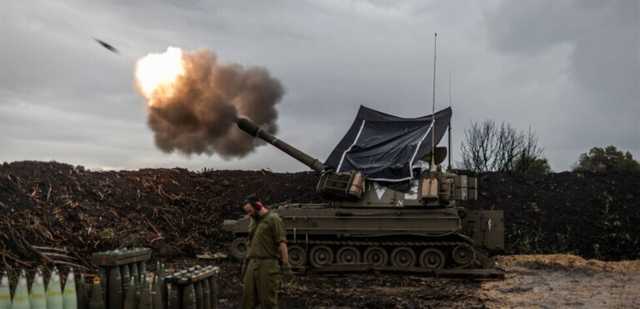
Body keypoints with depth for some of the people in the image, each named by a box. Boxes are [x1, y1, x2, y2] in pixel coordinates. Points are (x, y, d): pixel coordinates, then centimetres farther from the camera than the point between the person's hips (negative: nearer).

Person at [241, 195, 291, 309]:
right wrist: (246, 262, 21)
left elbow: (282, 243, -12)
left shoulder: (273, 219, -6)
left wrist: (285, 264, -17)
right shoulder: (253, 221, 17)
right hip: (252, 264, 7)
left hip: (268, 265, -7)